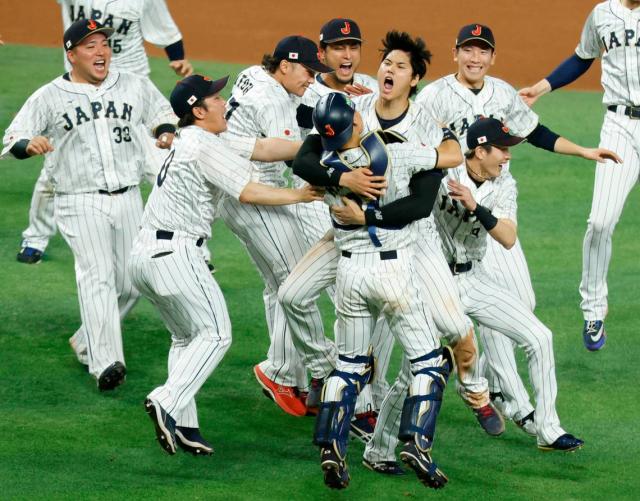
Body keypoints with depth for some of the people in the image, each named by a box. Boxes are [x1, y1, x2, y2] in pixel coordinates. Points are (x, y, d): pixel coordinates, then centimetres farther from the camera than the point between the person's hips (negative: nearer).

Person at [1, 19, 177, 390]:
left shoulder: (136, 87, 9)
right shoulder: (49, 97, 1)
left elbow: (163, 113, 24)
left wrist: (167, 133, 1)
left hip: (128, 198, 4)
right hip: (80, 202, -4)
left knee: (132, 283, 4)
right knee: (97, 276, -20)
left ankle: (89, 342, 27)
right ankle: (106, 363, -29)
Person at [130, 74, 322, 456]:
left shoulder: (196, 140, 18)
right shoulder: (203, 145, -12)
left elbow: (262, 148, 14)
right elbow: (248, 192, -16)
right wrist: (298, 195, -7)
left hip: (145, 253, 10)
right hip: (174, 253, -10)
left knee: (186, 337, 18)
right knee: (215, 334, -4)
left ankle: (182, 426, 13)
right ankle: (167, 403, -17)